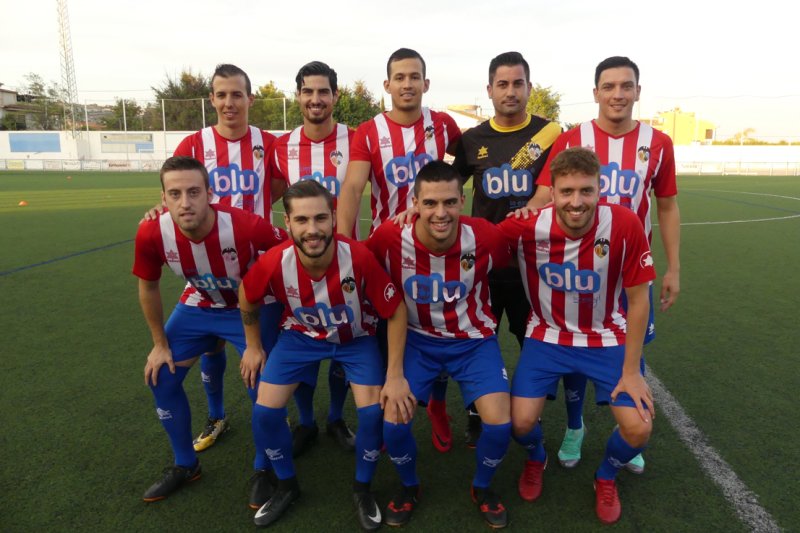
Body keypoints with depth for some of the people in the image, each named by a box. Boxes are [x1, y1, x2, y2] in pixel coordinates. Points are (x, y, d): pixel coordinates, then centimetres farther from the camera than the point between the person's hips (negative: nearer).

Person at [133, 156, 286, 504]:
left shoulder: (247, 227, -37)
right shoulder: (151, 234, -25)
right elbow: (148, 287, -4)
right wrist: (160, 343, 2)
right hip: (197, 307, 4)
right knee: (160, 378, 4)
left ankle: (264, 469, 20)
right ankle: (185, 465, 28)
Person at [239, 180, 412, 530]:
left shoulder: (359, 258, -35)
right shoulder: (273, 263, -29)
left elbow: (396, 311, -20)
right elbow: (247, 298, -4)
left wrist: (395, 375, -19)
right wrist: (253, 347, 6)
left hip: (357, 339, -1)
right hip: (301, 336, 2)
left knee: (374, 411, -16)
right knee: (265, 412, -7)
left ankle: (362, 489, 16)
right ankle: (287, 486, 24)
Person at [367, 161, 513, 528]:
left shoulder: (486, 236, -22)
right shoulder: (390, 238, -23)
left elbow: (508, 269, 1)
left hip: (473, 340, 0)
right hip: (417, 339, 0)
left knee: (500, 424, -13)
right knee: (393, 422, -12)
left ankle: (482, 488, 23)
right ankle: (409, 487, 24)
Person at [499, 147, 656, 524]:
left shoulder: (624, 225, -22)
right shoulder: (527, 227, -22)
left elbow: (637, 300, -12)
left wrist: (631, 370, -8)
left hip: (607, 337, 1)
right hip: (548, 335, 0)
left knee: (639, 428, -10)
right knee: (521, 421, -12)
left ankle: (606, 477, 28)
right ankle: (536, 459, 29)